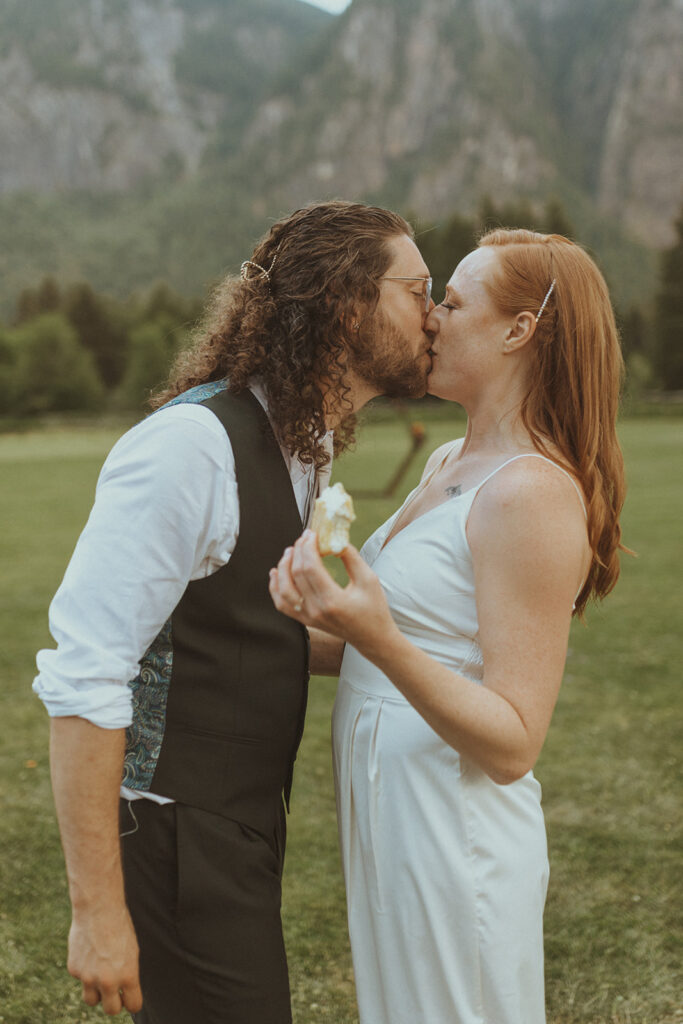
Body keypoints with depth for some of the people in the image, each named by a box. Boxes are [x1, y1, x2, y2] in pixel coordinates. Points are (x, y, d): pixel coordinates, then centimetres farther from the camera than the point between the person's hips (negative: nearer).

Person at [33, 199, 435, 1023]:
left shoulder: (306, 448, 7)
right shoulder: (192, 444, -22)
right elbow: (83, 677, -24)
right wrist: (97, 909, -23)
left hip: (242, 825, 9)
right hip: (174, 838, -9)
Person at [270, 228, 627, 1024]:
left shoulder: (533, 491, -20)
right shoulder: (447, 463, 8)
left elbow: (514, 745, -23)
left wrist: (380, 640, -36)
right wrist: (335, 620, -1)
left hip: (452, 835, -9)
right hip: (387, 816, 9)